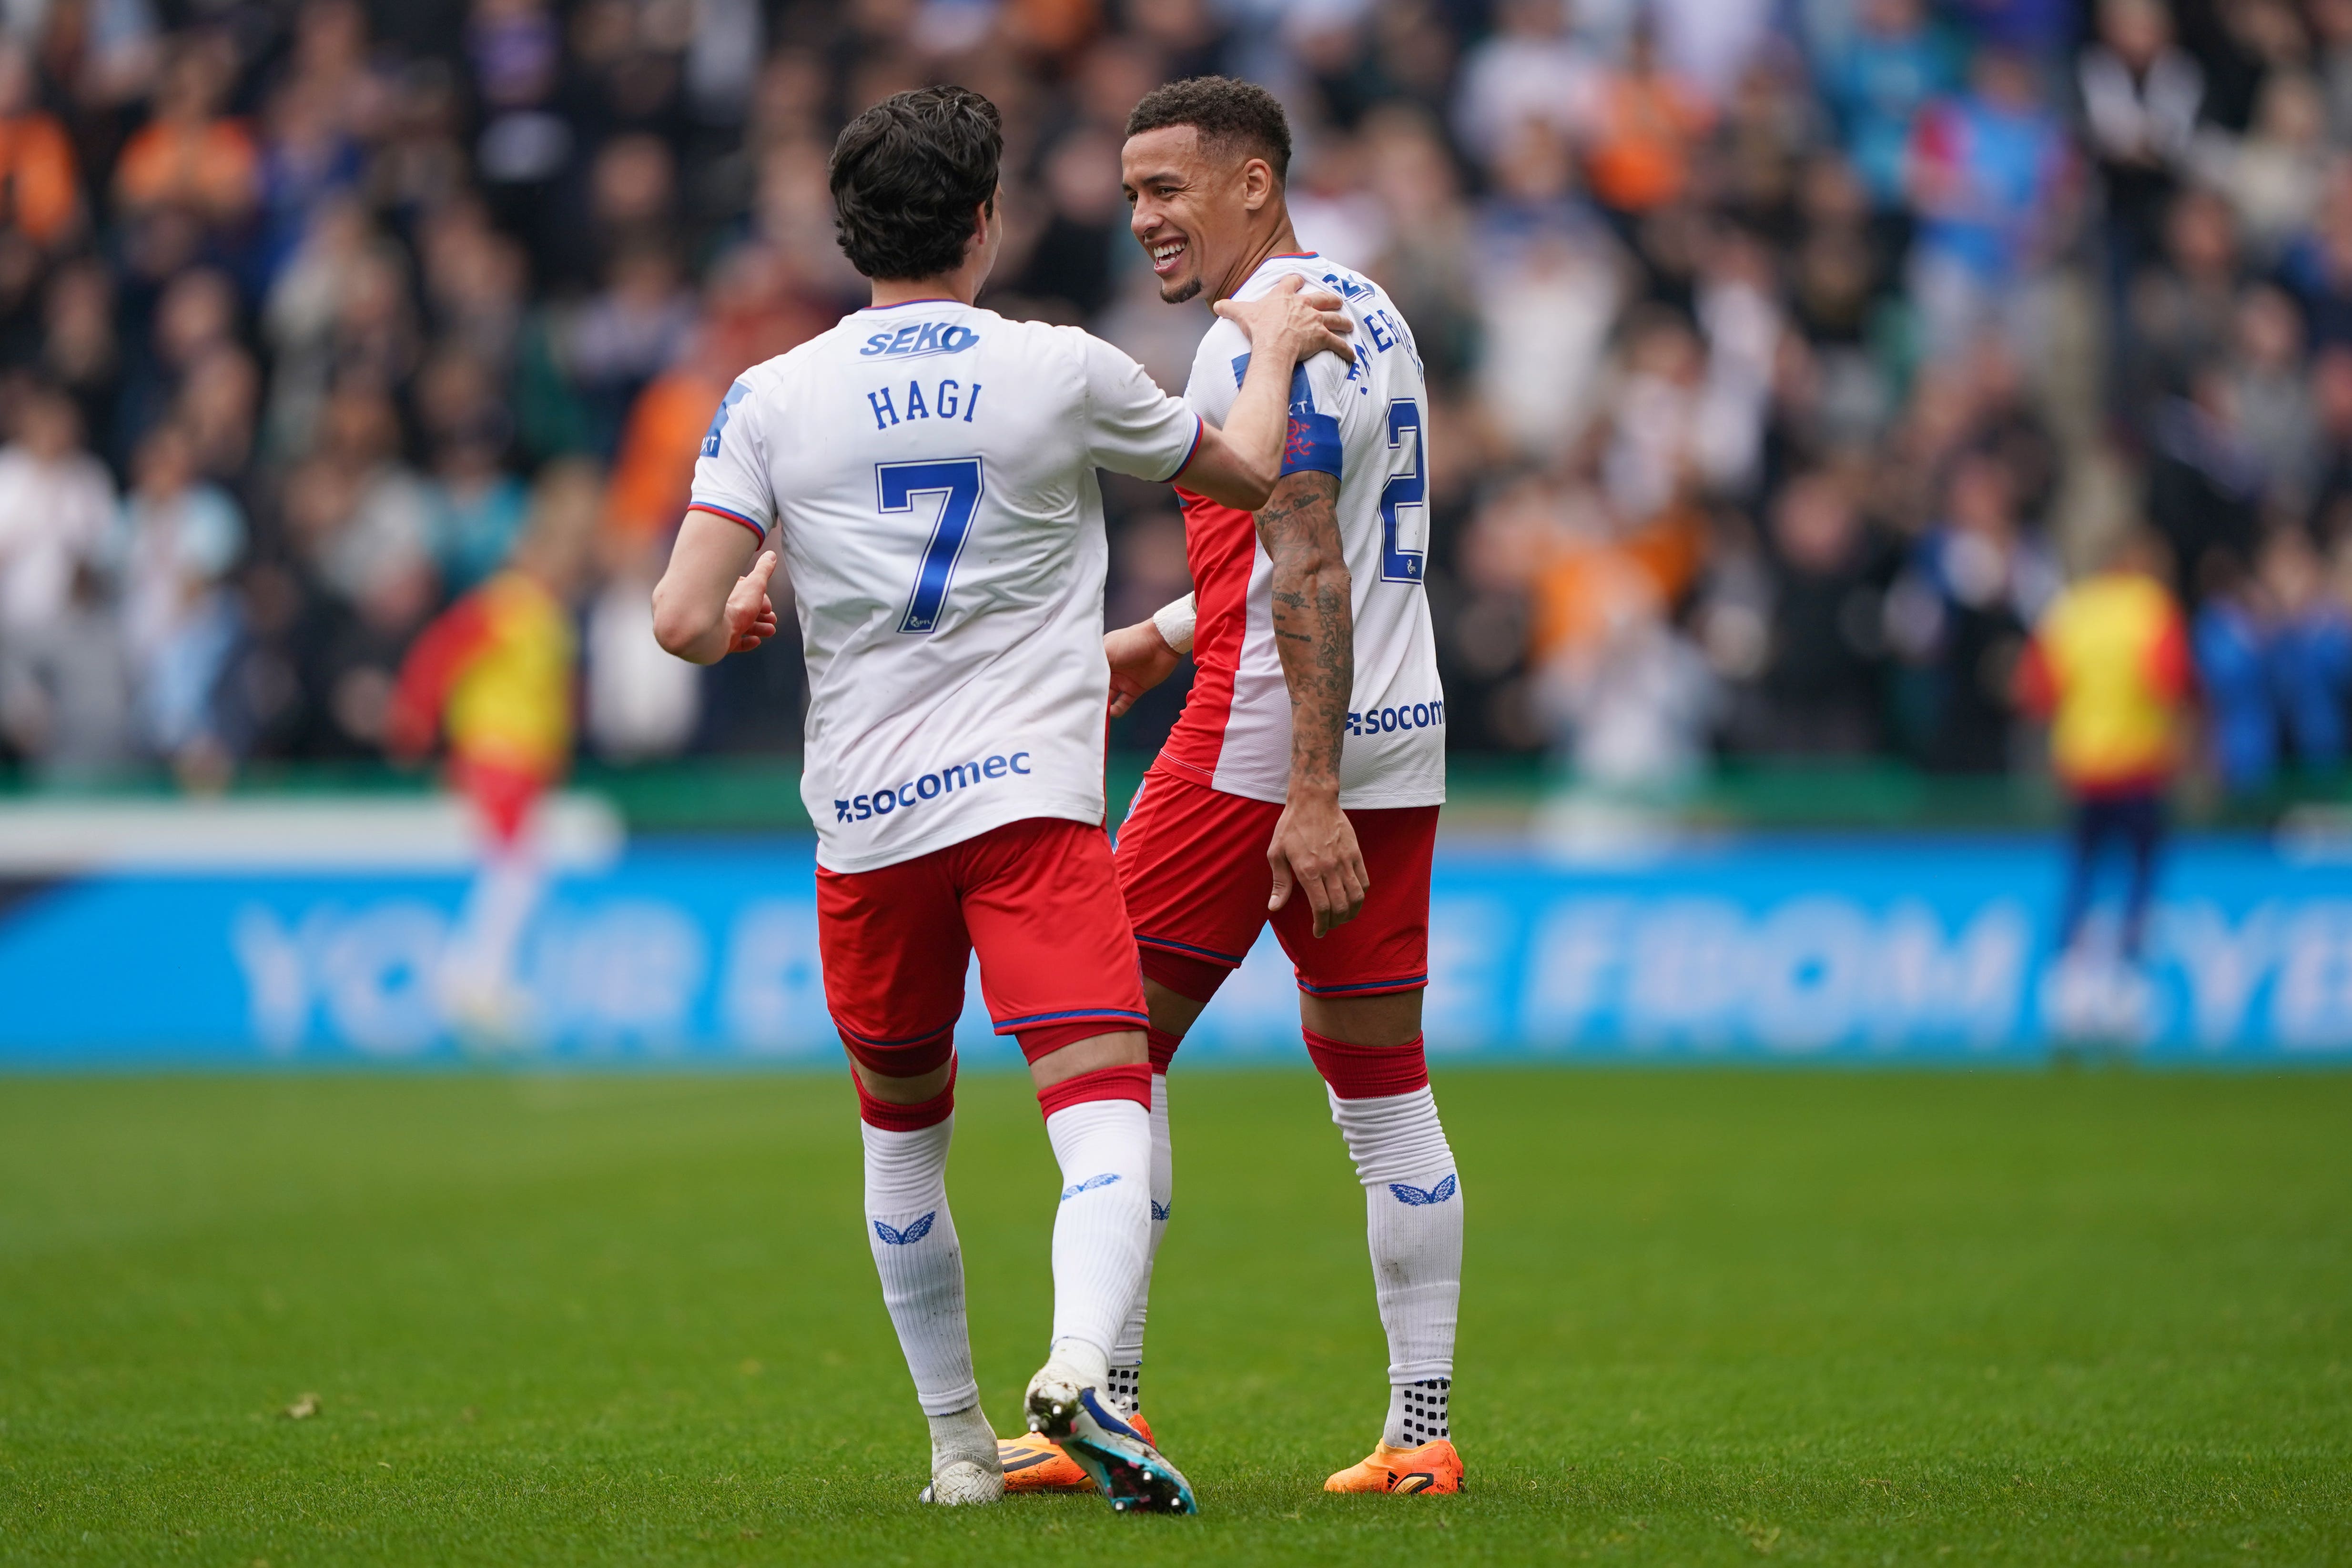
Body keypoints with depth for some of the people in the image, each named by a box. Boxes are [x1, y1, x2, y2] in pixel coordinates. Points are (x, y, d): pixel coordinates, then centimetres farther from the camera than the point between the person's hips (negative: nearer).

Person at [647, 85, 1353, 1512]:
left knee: (902, 1127, 21)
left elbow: (685, 622, -5)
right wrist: (1276, 351, 36)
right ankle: (1081, 1365, -38)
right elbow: (1246, 473, 17)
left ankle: (960, 1444, 27)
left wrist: (745, 615, 18)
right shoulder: (1064, 373, 1)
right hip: (1034, 800, -3)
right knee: (1105, 1103, -11)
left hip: (865, 816, 3)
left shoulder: (771, 400, 1)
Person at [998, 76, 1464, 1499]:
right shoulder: (1371, 312, 16)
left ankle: (1109, 1401, 0)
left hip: (1265, 745, -9)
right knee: (1387, 1093, 8)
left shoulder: (1265, 338, -14)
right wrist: (1160, 640, 28)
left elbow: (1310, 572, -21)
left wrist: (1311, 796, -25)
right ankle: (1423, 1431, 5)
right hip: (1400, 748, 9)